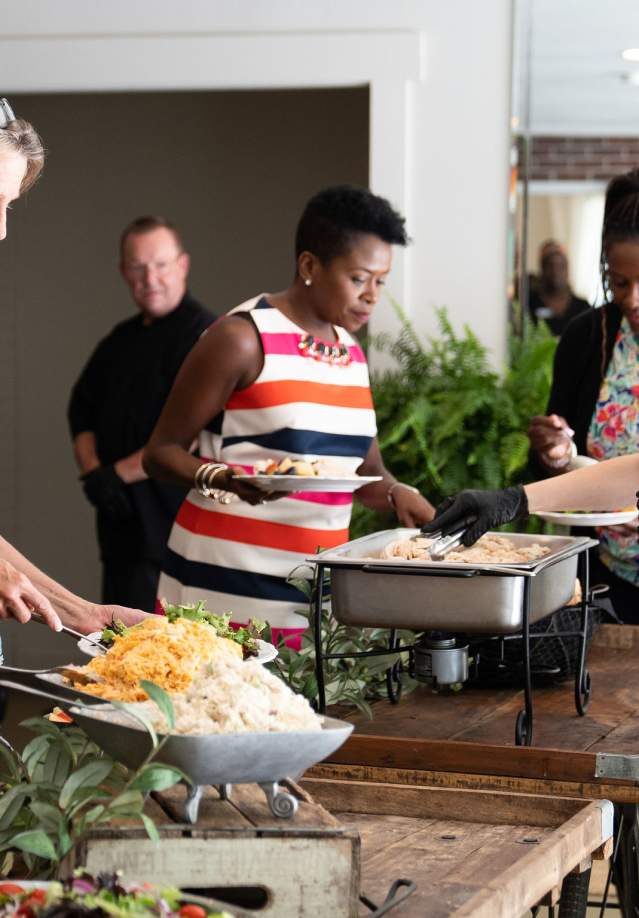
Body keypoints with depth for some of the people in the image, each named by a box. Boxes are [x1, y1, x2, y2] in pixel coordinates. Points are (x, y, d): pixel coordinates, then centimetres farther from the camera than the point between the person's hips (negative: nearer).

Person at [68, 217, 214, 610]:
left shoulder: (205, 335, -9)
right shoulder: (121, 339, 17)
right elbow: (82, 409, 19)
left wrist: (118, 473, -12)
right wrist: (93, 473, 0)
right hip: (121, 521, 8)